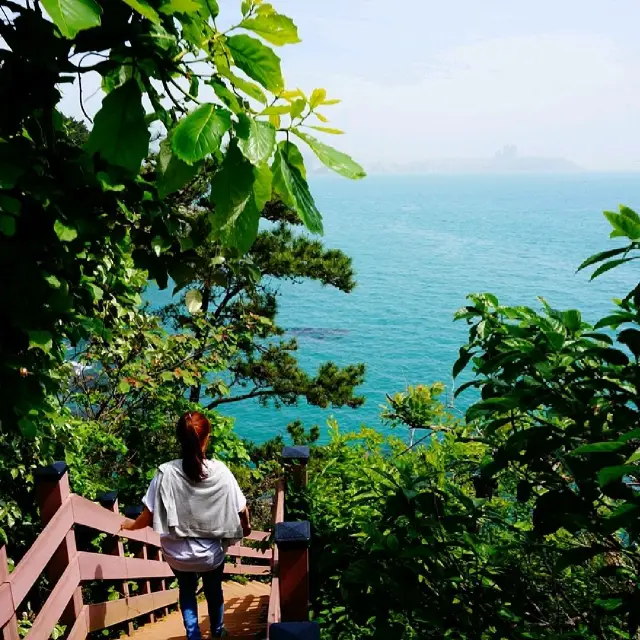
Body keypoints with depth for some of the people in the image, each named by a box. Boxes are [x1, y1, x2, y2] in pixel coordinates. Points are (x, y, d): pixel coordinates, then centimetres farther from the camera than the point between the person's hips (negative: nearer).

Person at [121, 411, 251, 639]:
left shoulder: (166, 472, -22)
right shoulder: (220, 471, -21)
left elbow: (149, 516, -15)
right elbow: (241, 509, -12)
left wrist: (131, 524, 7)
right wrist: (245, 527, 11)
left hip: (178, 553, 0)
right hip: (211, 552, 1)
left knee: (187, 592, 31)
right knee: (214, 592, 31)